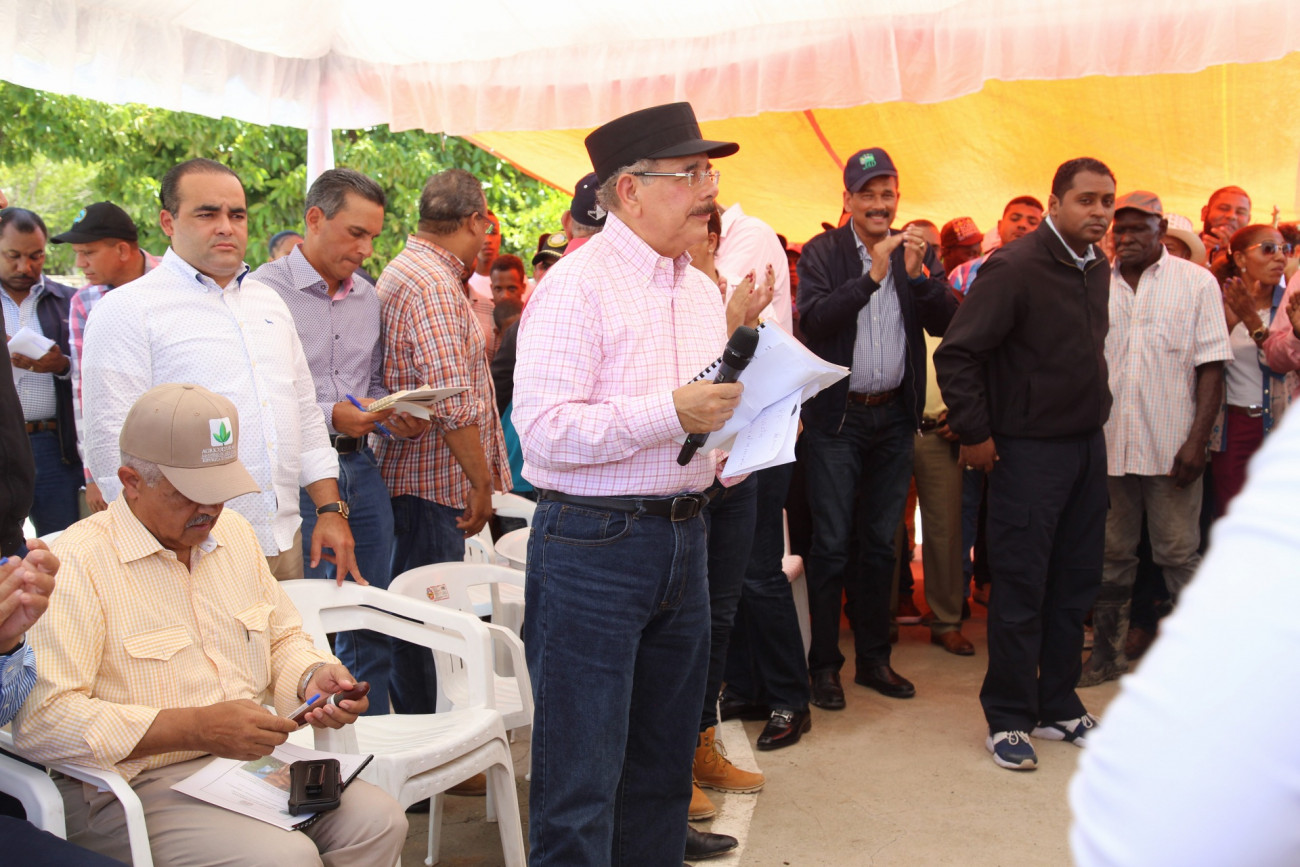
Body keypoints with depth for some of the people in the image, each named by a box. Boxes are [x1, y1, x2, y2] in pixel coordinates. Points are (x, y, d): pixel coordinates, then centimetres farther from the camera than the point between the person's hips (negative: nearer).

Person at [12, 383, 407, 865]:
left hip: (250, 756, 7)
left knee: (379, 820, -16)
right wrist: (196, 728, -24)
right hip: (136, 787, -6)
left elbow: (283, 639, 24)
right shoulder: (77, 564, -12)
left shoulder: (233, 532, 12)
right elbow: (39, 720, -21)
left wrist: (313, 677, -1)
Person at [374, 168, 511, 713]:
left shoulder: (405, 270, 17)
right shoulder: (434, 285, -18)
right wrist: (481, 483, -17)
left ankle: (415, 723, 27)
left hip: (413, 474, 11)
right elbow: (454, 402, -23)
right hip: (436, 481, -11)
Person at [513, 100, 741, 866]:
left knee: (663, 768, 17)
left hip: (685, 537, 8)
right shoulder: (575, 286, -10)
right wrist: (670, 414, -23)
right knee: (581, 780, 0)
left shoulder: (702, 290, 15)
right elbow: (543, 428, -19)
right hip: (594, 543, -8)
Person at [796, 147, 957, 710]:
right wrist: (872, 275, -24)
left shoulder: (918, 253, 7)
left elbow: (946, 322, -3)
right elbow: (813, 320, -18)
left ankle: (874, 658, 23)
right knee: (831, 544, 0)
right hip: (837, 416, -4)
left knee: (880, 543, 12)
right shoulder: (822, 253, -4)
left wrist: (917, 274, -19)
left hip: (895, 415, 4)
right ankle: (824, 665, 10)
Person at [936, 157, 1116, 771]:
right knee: (1021, 588, -1)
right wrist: (975, 435, -15)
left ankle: (1058, 705, 26)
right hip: (1029, 449, -7)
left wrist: (1096, 417, 14)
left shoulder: (1098, 268, 8)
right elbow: (955, 355, -18)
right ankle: (1008, 719, 12)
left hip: (1087, 444, 7)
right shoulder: (1013, 267, -15)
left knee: (1076, 582, 13)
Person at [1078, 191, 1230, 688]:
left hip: (1171, 444, -2)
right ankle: (1108, 654, 22)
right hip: (1107, 442, 3)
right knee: (1112, 555, 11)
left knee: (1179, 555, 2)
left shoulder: (1197, 282, 2)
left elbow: (1211, 367, -2)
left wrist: (1197, 439, -11)